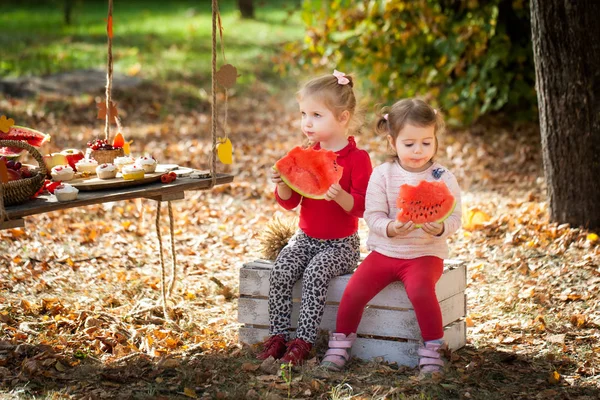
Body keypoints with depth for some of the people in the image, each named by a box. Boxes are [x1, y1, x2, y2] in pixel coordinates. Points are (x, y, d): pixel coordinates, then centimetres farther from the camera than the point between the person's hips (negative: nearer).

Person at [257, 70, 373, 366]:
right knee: (280, 272, -20)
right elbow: (290, 202, 9)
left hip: (341, 243, -5)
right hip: (305, 238, 5)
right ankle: (277, 336, -13)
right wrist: (282, 184, -13)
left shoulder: (357, 158, -10)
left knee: (315, 274, -30)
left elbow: (361, 206, -15)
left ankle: (303, 342, -24)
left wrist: (340, 195, -35)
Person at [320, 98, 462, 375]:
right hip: (384, 250, 2)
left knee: (421, 290, -31)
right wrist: (391, 228, -26)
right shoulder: (382, 175, -1)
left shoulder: (443, 178, -2)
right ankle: (340, 344, 6)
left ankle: (432, 350, -13)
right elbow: (373, 215, -5)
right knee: (354, 290, -16)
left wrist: (440, 228, -28)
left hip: (425, 253, -2)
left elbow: (454, 218, -5)